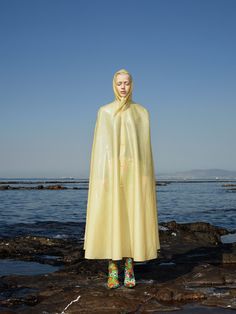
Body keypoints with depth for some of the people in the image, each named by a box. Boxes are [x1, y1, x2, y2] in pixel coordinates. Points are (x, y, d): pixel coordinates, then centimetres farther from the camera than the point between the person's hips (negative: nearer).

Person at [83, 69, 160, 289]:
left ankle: (129, 270, 8)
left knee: (132, 219, -1)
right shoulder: (104, 112, 9)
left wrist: (146, 176, 1)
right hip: (111, 170, 0)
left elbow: (145, 145, 8)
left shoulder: (142, 112, 10)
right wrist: (100, 176, -5)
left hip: (134, 171, 0)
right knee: (110, 220, -4)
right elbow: (101, 145, 5)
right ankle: (112, 271, 4)